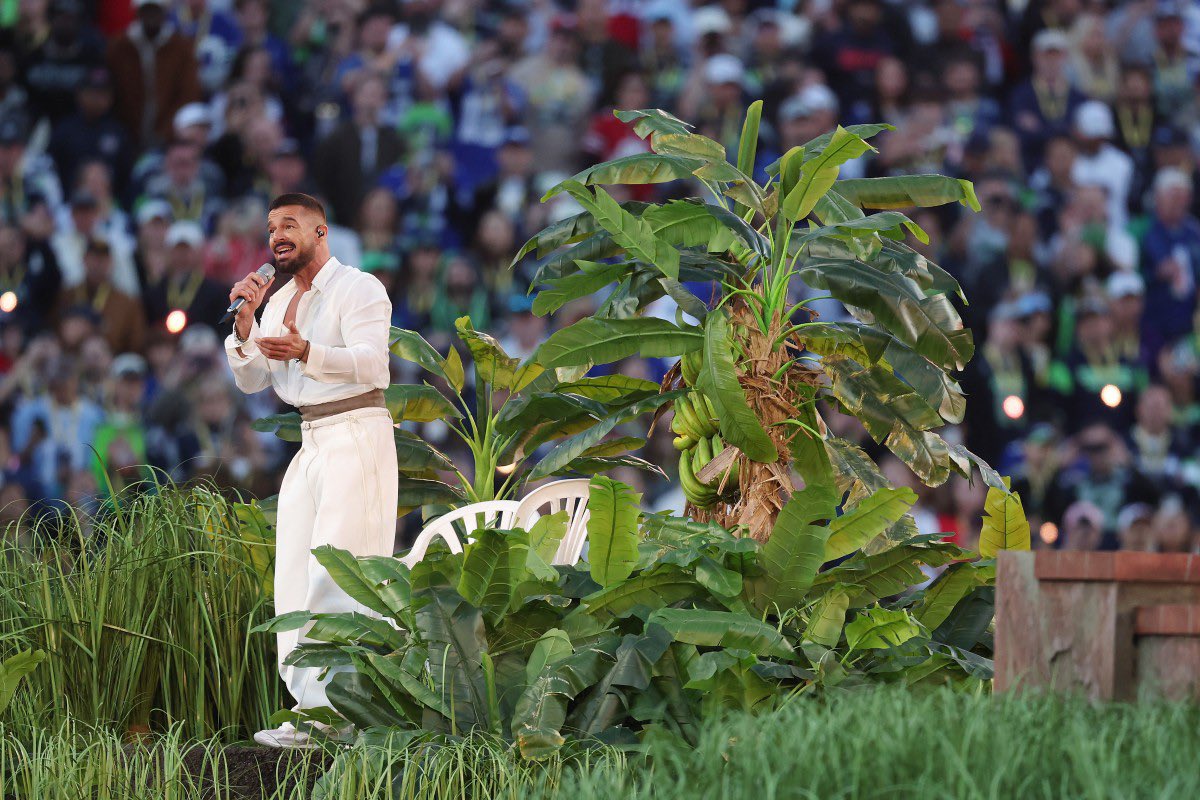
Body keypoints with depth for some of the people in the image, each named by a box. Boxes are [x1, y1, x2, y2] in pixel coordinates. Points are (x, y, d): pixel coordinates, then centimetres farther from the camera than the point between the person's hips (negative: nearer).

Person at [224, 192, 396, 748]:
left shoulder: (358, 289, -6)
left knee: (336, 572, -15)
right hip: (310, 445, 9)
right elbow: (250, 380, 12)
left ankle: (328, 709, -19)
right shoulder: (280, 301, 18)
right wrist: (245, 320, -5)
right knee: (296, 578, 3)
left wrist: (305, 352, -36)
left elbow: (371, 363, -21)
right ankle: (312, 707, 3)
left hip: (356, 437, -9)